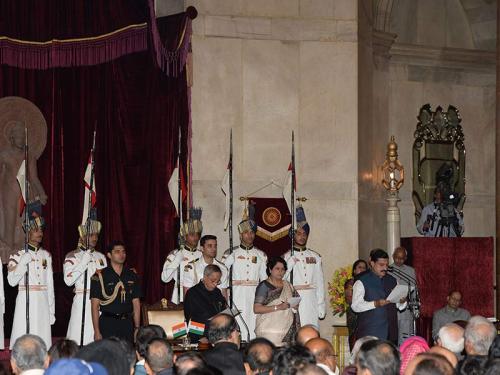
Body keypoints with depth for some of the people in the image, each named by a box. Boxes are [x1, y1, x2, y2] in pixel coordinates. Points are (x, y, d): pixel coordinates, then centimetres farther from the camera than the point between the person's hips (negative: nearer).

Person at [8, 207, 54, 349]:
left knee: (42, 341, 1)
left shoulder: (46, 255, 12)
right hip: (25, 302, -4)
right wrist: (23, 263, -19)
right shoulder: (18, 255, 0)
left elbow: (50, 284, 13)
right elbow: (12, 281, -8)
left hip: (43, 302, 4)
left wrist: (52, 310, 12)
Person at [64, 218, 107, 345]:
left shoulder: (101, 256, 16)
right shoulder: (72, 257, 0)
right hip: (82, 302, -4)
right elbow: (68, 280, -13)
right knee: (80, 339, -9)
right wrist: (83, 263, -13)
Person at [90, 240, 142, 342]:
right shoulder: (100, 277, 0)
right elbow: (95, 306, -2)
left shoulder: (132, 276, 11)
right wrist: (97, 332, -9)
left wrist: (137, 328, 5)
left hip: (127, 323, 3)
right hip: (107, 323, -3)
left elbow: (136, 304, 13)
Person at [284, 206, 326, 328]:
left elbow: (320, 283, 13)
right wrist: (291, 262, -13)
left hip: (311, 302, 2)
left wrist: (321, 306, 7)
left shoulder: (315, 257, 14)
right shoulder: (287, 257, 7)